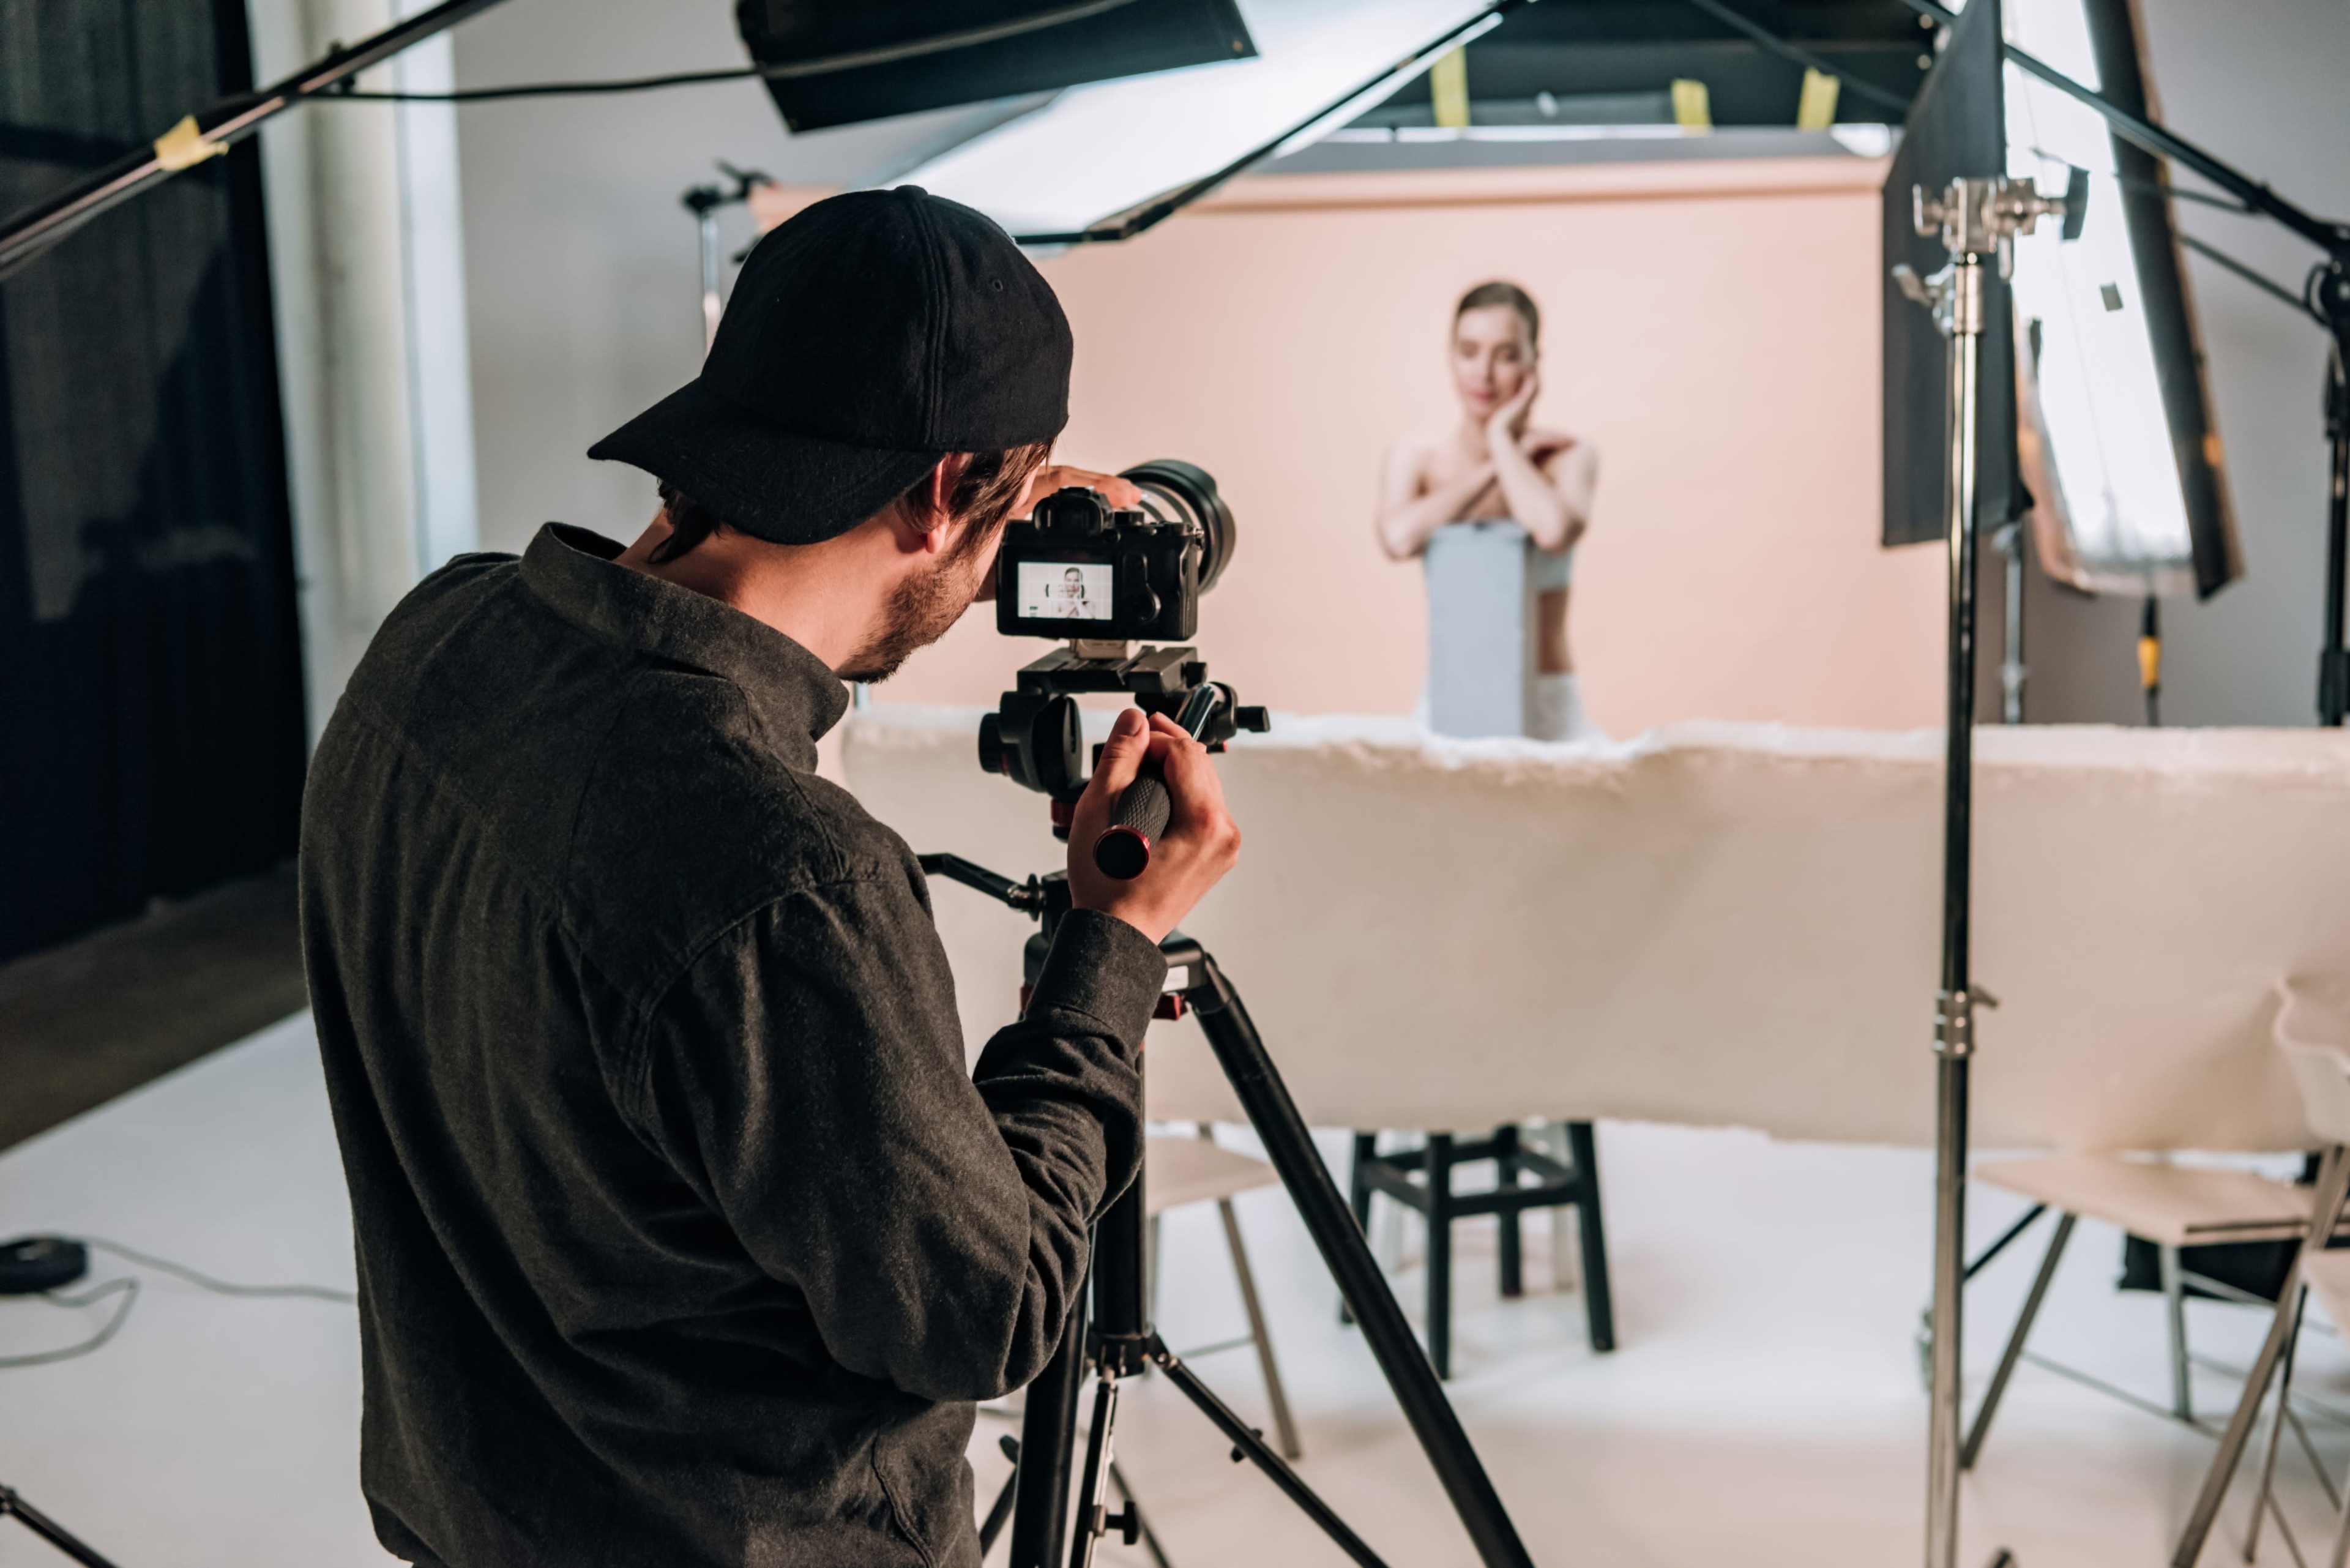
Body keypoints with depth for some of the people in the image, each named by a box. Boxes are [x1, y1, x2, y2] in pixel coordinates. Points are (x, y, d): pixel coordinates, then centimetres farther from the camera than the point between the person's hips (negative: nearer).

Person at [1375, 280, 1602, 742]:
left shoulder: (1568, 456, -3)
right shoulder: (1417, 455, 1)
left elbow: (1554, 531, -26)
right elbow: (1398, 539, -21)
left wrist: (1502, 440, -12)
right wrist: (1499, 466, -12)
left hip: (1547, 704, 0)